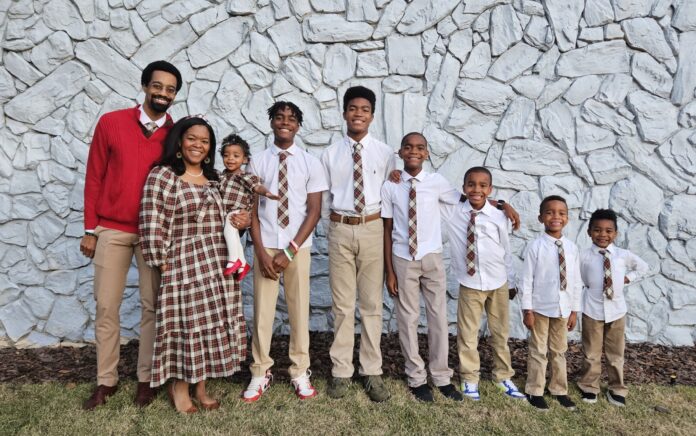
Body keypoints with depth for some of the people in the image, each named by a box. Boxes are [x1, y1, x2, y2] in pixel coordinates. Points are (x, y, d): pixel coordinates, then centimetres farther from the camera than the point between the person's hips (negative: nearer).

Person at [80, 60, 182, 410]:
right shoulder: (110, 122, -1)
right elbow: (94, 177, 1)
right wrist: (90, 229, 0)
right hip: (112, 230, 1)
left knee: (152, 306, 6)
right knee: (106, 306, 7)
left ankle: (146, 378, 21)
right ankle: (106, 381, 22)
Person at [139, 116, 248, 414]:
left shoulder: (212, 179, 14)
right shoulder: (162, 175, -6)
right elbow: (152, 226, -11)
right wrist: (163, 266, -12)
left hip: (216, 266, 6)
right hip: (182, 265, -6)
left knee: (209, 324, 10)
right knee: (184, 324, 1)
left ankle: (200, 385, 25)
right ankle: (178, 385, 22)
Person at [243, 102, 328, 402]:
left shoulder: (310, 163, 1)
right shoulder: (258, 162, 2)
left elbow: (314, 211, -2)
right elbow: (252, 210, 2)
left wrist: (290, 251, -9)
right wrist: (261, 251, -8)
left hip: (298, 247, 0)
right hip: (265, 246, 0)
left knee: (299, 309, 7)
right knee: (262, 310, 4)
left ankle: (300, 373, 22)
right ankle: (260, 373, 20)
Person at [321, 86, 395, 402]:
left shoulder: (385, 153, 2)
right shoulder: (330, 154, 3)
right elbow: (323, 197, 7)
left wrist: (385, 226, 1)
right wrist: (336, 221, 1)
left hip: (372, 230, 0)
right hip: (340, 230, 0)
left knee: (372, 303, 7)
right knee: (342, 304, 8)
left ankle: (372, 372, 19)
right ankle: (341, 371, 20)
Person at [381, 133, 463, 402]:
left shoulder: (437, 182, -5)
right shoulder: (390, 187, -6)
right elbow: (387, 230, -3)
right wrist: (389, 271, -3)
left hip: (432, 258, 1)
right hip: (403, 260, -1)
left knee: (438, 317, 9)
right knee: (408, 318, 9)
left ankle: (442, 377, 27)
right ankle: (416, 378, 26)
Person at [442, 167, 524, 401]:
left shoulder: (499, 217, -5)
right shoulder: (452, 213, -7)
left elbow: (506, 251, 3)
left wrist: (511, 282, 11)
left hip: (498, 283, 2)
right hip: (469, 284, -1)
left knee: (500, 332, 15)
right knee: (468, 333, 6)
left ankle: (503, 377, 32)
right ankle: (469, 379, 23)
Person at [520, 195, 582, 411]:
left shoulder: (571, 247, 0)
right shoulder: (535, 246, -12)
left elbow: (576, 281, 5)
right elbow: (527, 279, -11)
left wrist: (574, 310, 6)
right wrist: (528, 310, -12)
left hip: (563, 308, 4)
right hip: (540, 308, -4)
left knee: (559, 351, 18)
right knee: (538, 351, 8)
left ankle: (559, 390, 33)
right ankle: (535, 391, 22)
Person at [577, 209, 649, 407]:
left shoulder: (623, 255, -2)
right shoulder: (584, 256, -10)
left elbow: (643, 267, 14)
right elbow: (581, 281, 0)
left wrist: (627, 278, 2)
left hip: (616, 310, 2)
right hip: (592, 310, -2)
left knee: (616, 353, 15)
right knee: (591, 353, 10)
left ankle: (616, 389, 31)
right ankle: (589, 386, 26)